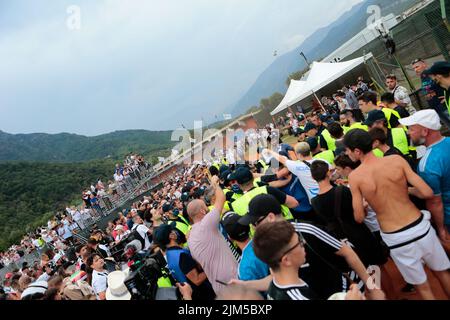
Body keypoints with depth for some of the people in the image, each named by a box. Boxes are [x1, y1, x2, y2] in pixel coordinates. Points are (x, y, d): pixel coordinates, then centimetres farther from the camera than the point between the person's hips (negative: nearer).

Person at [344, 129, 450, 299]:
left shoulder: (354, 177, -13)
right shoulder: (396, 160, -8)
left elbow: (359, 217, -9)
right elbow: (427, 193, -10)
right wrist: (408, 190, 11)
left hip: (395, 239, -2)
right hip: (421, 227, 2)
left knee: (422, 286, 19)